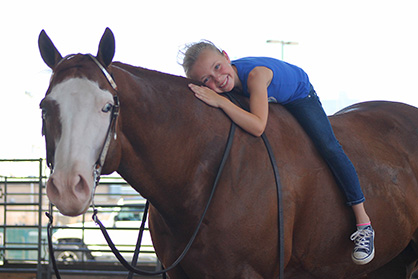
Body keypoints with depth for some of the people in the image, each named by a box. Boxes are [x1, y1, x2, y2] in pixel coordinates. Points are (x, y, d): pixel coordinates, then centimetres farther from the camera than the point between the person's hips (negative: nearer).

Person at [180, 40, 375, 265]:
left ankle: (363, 223, -13)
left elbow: (257, 127, -58)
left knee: (328, 147, -18)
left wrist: (220, 101, -62)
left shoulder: (255, 74, -47)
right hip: (270, 101, 6)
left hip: (299, 96, -6)